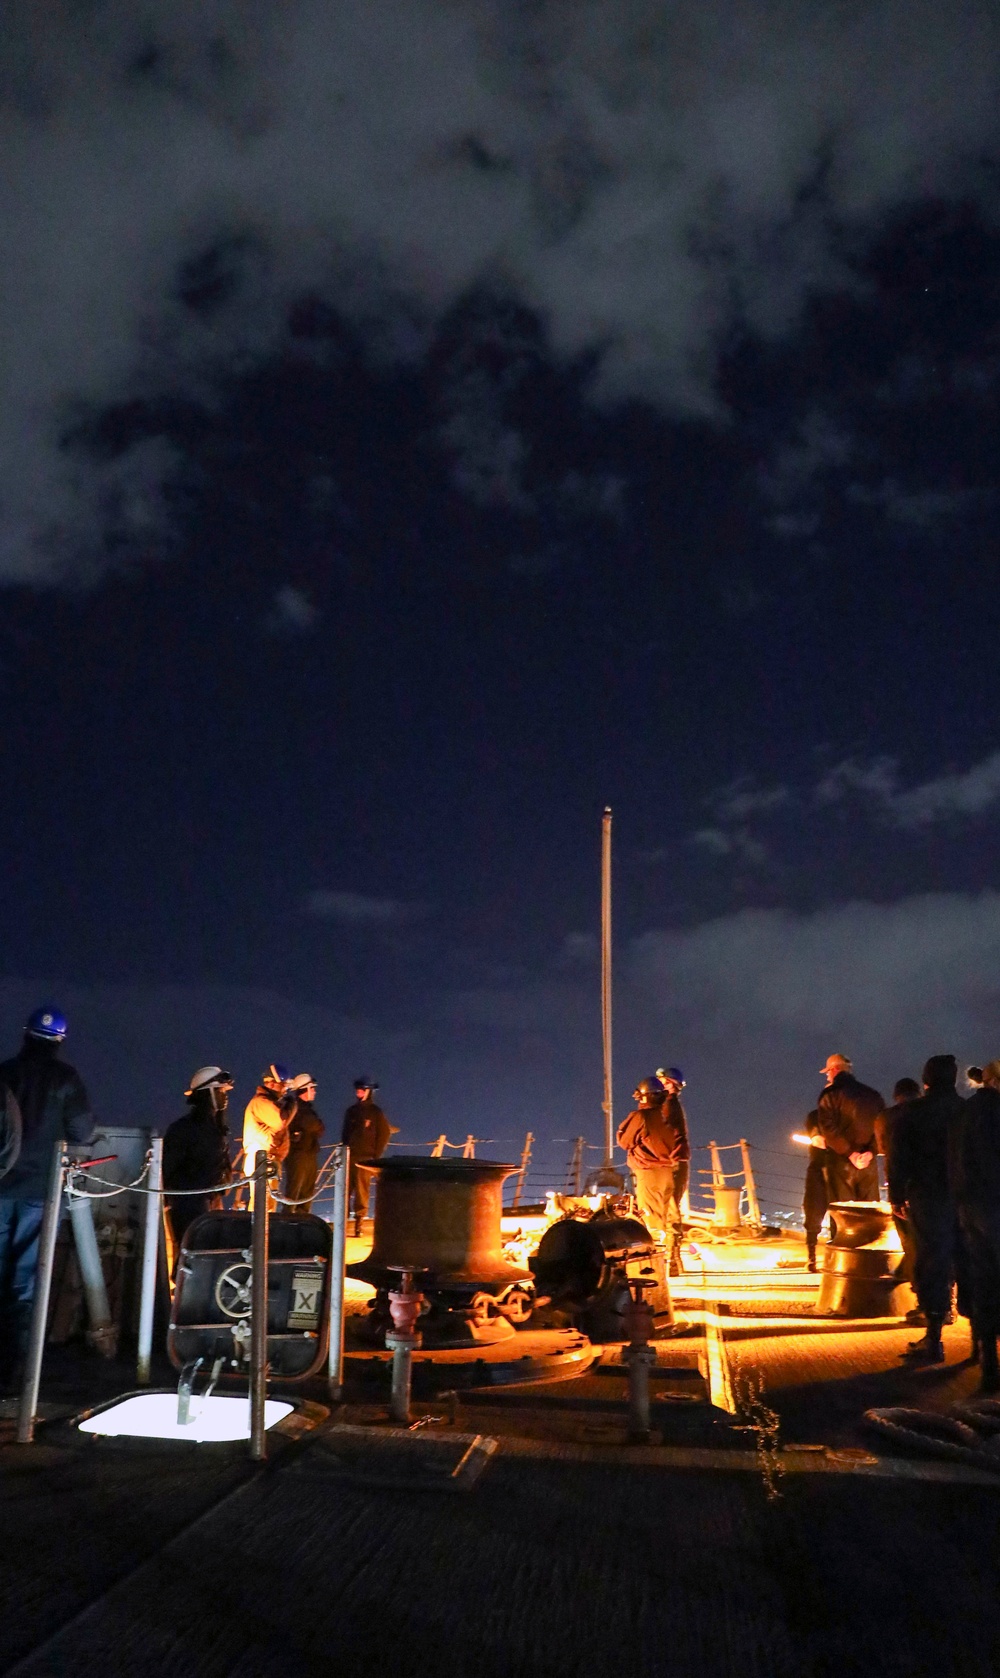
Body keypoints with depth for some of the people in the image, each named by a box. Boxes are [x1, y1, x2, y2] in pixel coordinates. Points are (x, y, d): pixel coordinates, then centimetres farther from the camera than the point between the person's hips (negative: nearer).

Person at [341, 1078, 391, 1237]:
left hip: (365, 1158, -4)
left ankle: (358, 1223, 2)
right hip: (349, 1156, 4)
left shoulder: (375, 1111, -1)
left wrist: (376, 1156, -6)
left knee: (361, 1193, -4)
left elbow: (385, 1134, -2)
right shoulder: (351, 1110, 13)